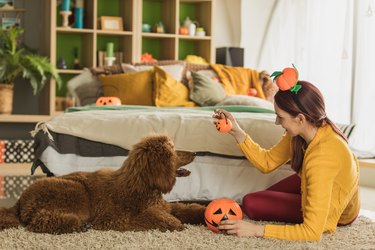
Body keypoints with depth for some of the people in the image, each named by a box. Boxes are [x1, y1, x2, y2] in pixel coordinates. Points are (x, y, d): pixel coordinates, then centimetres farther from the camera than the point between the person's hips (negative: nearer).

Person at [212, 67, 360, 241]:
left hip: (337, 215, -7)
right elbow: (267, 162, -6)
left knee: (251, 204, -5)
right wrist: (236, 131, -18)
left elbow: (313, 232, -43)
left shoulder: (321, 158, -43)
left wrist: (257, 230, -41)